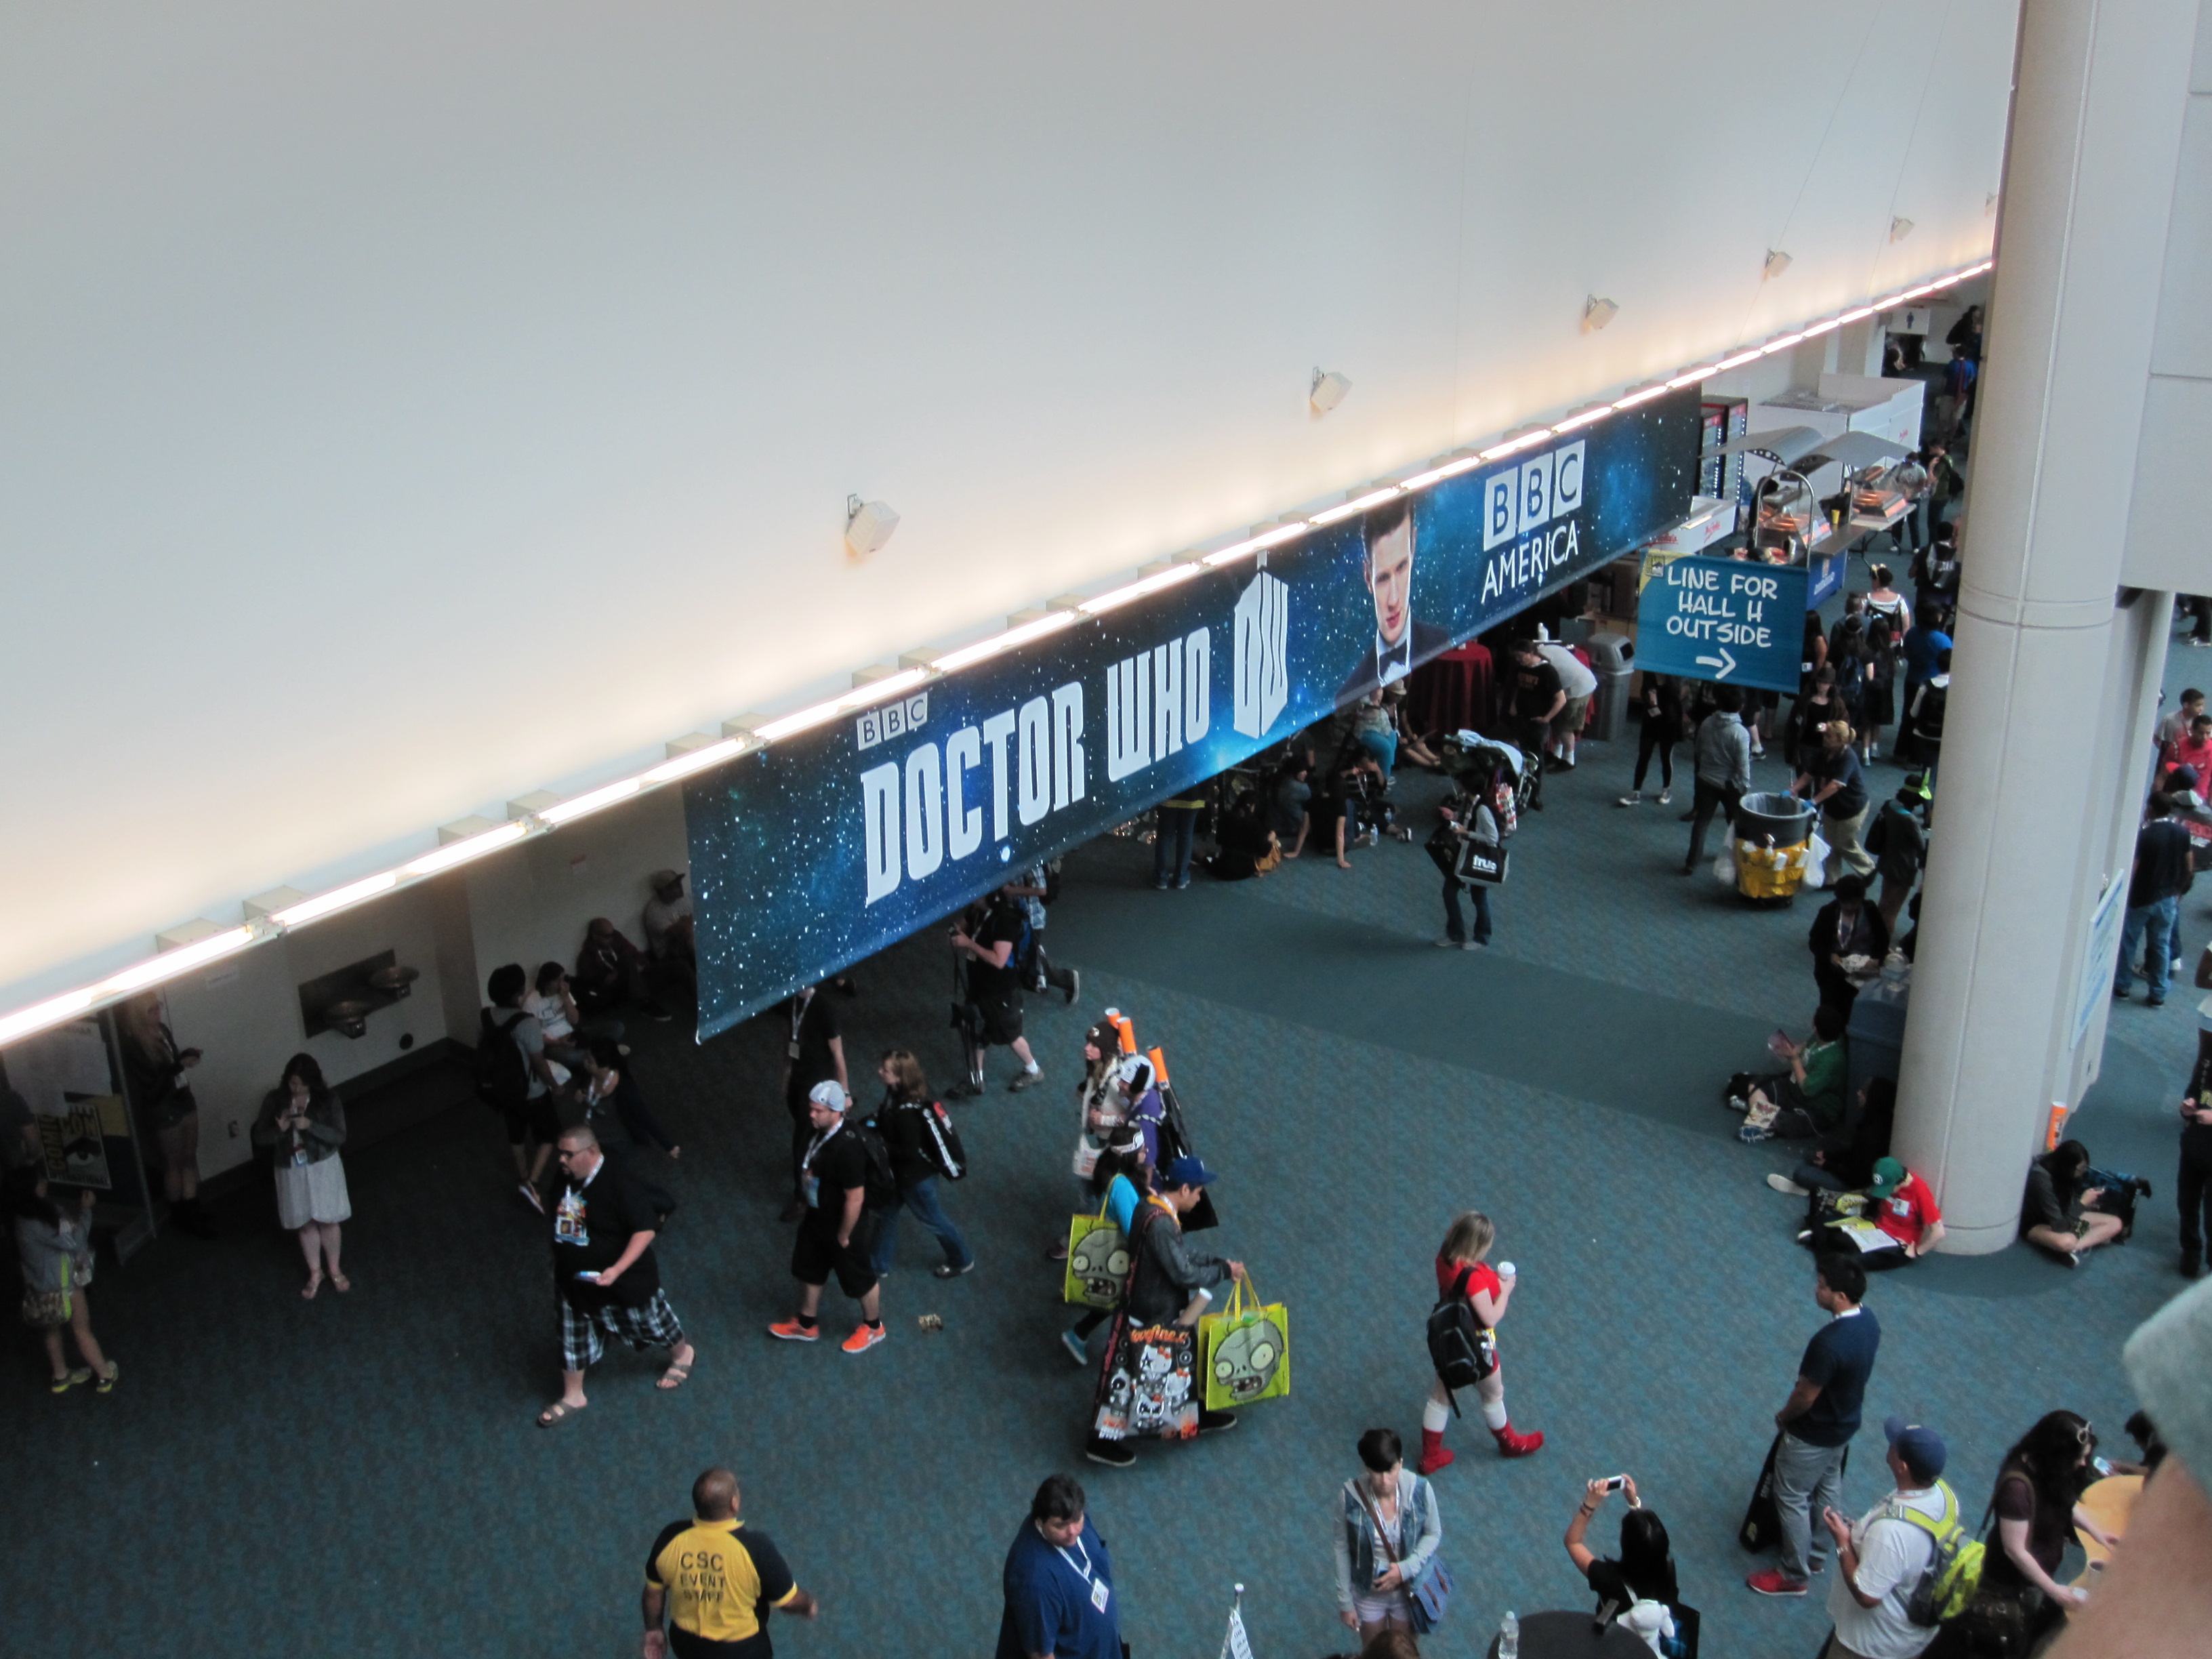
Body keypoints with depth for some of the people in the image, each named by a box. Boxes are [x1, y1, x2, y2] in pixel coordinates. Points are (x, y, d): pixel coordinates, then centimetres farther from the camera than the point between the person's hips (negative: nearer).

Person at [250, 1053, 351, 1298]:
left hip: (324, 1167, -1)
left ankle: (335, 1270, 31)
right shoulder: (274, 1100, -10)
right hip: (291, 1170, 2)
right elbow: (259, 1137, -5)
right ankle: (315, 1273, 33)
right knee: (305, 1224, 14)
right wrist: (279, 1129, -26)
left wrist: (310, 1125, -29)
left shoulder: (328, 1099, -14)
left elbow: (339, 1137, -16)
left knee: (327, 1221, 10)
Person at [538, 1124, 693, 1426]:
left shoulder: (618, 1184, -30)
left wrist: (617, 1269, -36)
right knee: (572, 1336, 15)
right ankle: (572, 1396, 35)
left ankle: (683, 1355, 46)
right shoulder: (566, 1179, -9)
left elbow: (646, 1229, -28)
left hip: (623, 1279, -5)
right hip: (575, 1278, 6)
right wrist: (560, 1262, 16)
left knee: (649, 1322, 17)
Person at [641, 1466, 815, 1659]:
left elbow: (653, 1591, -4)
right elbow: (789, 1600, -19)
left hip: (687, 1643, 3)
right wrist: (810, 1606, 3)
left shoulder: (671, 1538, -21)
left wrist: (653, 1630, 14)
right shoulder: (754, 1545, -31)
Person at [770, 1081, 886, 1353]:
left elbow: (855, 1199, -29)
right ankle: (806, 1325, 49)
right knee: (808, 1270, 26)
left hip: (843, 1225, -8)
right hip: (817, 1218, 8)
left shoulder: (847, 1148, -37)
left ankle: (873, 1327, 42)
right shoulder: (819, 1132, -11)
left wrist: (844, 1236, -18)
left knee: (859, 1279, 16)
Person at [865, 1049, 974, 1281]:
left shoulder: (907, 1112, -39)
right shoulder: (897, 1092, -12)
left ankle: (962, 1261, 41)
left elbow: (910, 1153, -30)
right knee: (886, 1213, 24)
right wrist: (873, 1124, -4)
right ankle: (877, 1265, 45)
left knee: (932, 1219, 16)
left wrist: (880, 1145, -24)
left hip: (916, 1176, -9)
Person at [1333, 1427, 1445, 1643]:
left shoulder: (1420, 1490, -25)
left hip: (1408, 1589, 1)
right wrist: (1345, 1601, -6)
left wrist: (1406, 1568, -22)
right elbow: (1342, 1548, -12)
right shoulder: (1350, 1496, -26)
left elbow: (1434, 1534, -8)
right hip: (1367, 1592, 0)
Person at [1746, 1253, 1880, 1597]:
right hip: (1845, 1423, 8)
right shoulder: (1868, 1320, -11)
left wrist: (1783, 1416, -6)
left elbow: (1805, 1396, -27)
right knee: (1828, 1488, 26)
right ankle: (1816, 1552, 46)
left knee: (1792, 1499, 10)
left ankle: (1793, 1575, 25)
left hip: (1813, 1435, -8)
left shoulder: (1829, 1343, -39)